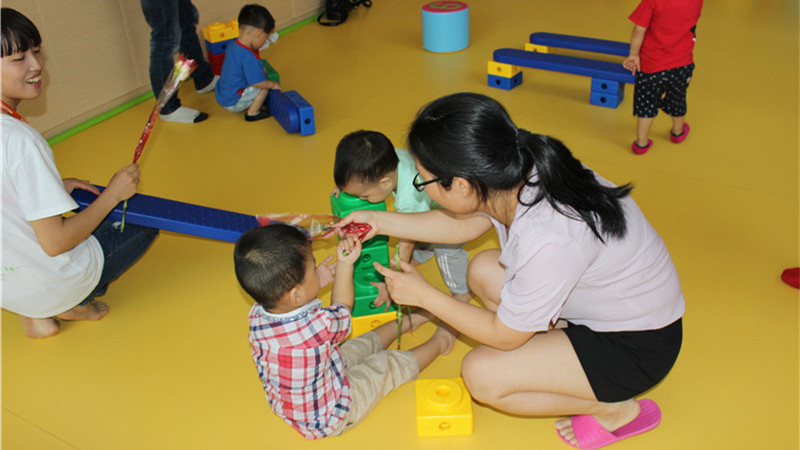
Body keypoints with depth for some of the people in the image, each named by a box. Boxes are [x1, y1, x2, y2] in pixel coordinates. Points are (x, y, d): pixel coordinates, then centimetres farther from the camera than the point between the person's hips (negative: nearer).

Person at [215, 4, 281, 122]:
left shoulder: (231, 47, 0)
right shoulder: (249, 57, -29)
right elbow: (259, 83, -25)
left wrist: (260, 70, 17)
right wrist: (273, 84, -7)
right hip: (233, 103, -9)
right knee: (264, 87, -9)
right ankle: (252, 113, 3)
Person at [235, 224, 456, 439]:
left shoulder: (257, 316, -22)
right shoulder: (320, 325, -41)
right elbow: (342, 308, -16)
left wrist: (314, 283, -4)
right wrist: (346, 264, -8)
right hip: (331, 419, -6)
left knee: (362, 345, 23)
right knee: (391, 364, 12)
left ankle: (406, 322, 46)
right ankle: (438, 343, 38)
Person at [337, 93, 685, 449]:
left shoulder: (549, 240, -38)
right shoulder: (520, 173, -16)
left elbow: (504, 336, -20)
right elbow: (463, 225, 8)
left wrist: (423, 295, -11)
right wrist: (380, 221, 6)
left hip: (639, 347, -8)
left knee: (481, 374, -15)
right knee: (483, 270, 5)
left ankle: (615, 409, 1)